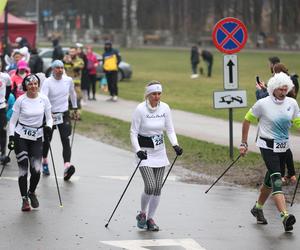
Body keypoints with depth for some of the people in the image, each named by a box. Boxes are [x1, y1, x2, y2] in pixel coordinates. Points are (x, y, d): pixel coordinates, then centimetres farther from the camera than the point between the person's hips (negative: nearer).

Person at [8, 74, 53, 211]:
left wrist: (48, 127, -13)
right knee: (23, 168, -4)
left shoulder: (43, 99, -1)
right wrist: (11, 137, -9)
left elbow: (49, 118, 8)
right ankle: (24, 200, 8)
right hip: (21, 137, -2)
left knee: (36, 170, -7)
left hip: (37, 138, 2)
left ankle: (32, 192, 22)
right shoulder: (20, 100, -6)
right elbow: (13, 121, 0)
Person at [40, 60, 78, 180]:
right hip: (50, 114, -2)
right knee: (47, 139, 13)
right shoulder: (47, 82, -14)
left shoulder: (68, 80, -1)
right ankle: (44, 162, 38)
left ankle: (67, 165, -27)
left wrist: (75, 107, 28)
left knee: (65, 140, -13)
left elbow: (72, 93, 20)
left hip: (64, 114, 2)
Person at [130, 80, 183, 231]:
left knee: (157, 188, 3)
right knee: (150, 186, -14)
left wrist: (175, 145, -10)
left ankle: (150, 219, 17)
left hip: (159, 151, 4)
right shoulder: (140, 109, -13)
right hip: (144, 152, -4)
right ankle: (142, 214, 11)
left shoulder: (165, 108, -1)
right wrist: (137, 150, -23)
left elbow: (170, 130, 7)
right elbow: (133, 132, -10)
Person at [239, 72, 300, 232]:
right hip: (267, 146, -5)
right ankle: (285, 216, -34)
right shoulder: (263, 104, -11)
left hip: (283, 147, 5)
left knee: (270, 180, 17)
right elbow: (247, 120, 0)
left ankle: (258, 208, 40)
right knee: (276, 179, -20)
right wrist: (243, 143, 2)